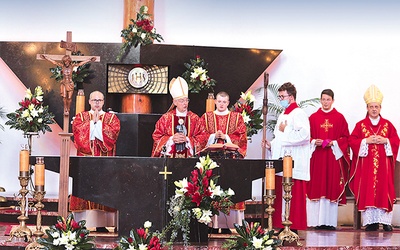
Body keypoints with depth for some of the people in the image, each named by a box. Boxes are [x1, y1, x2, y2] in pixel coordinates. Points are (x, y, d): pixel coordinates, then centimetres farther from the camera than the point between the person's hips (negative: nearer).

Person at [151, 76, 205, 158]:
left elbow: (201, 137, 3)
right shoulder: (166, 118, 4)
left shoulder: (194, 118, 5)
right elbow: (157, 136, 4)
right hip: (169, 155, -1)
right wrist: (172, 139, -11)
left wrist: (187, 139, -12)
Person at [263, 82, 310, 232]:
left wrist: (285, 131, -13)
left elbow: (304, 135, -24)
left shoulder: (298, 114, -7)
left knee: (293, 198, -8)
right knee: (280, 197, 6)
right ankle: (281, 226, 9)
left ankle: (293, 228, -6)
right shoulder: (282, 116, 22)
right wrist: (271, 145, 12)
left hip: (293, 165, -9)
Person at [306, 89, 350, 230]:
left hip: (334, 157, -1)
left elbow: (346, 137, 5)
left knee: (332, 189, -2)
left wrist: (334, 143, -10)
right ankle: (317, 221, -1)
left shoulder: (339, 118, 6)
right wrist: (314, 142, -10)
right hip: (317, 157, 1)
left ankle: (330, 221, 0)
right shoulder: (313, 118, 9)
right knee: (317, 188, -3)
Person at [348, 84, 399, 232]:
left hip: (383, 164, 1)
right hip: (366, 165, -1)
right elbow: (352, 141, 0)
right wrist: (366, 141, -13)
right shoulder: (360, 125, 7)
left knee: (384, 190, -3)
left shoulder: (388, 125, 10)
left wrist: (385, 141, -11)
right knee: (367, 191, -5)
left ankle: (385, 221, 0)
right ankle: (370, 221, -4)